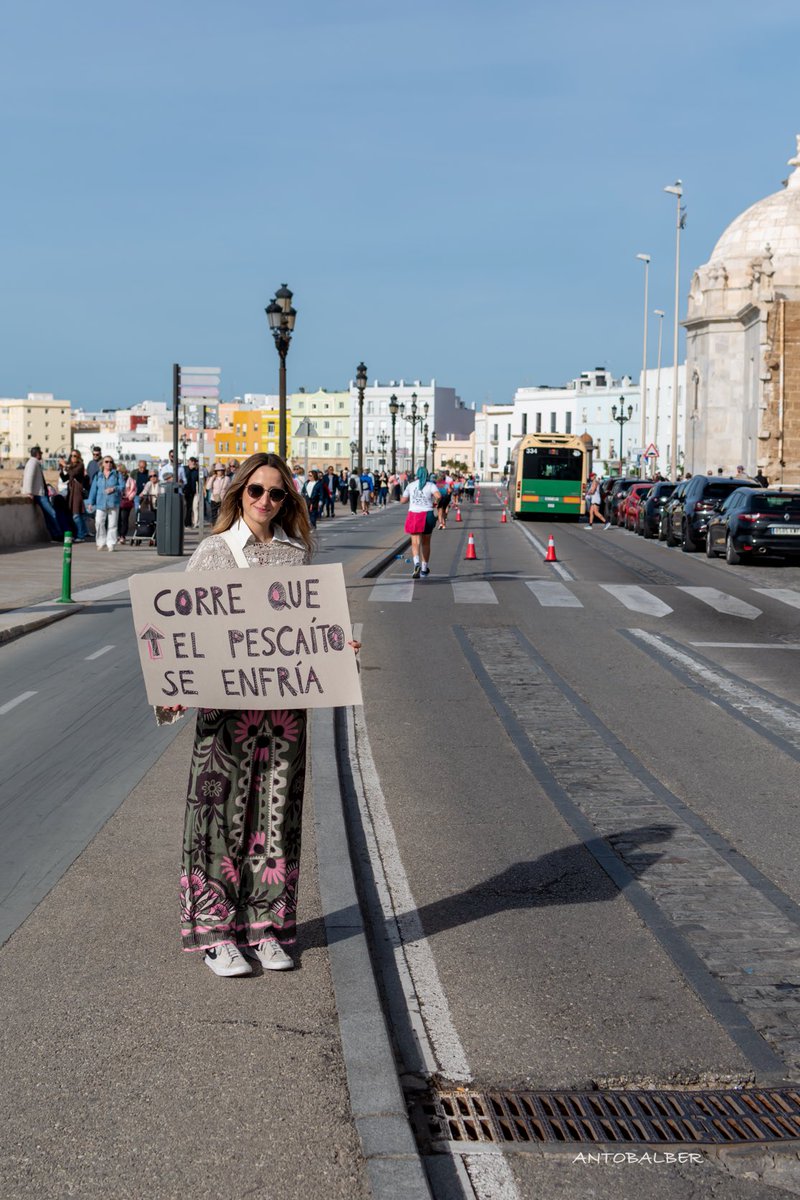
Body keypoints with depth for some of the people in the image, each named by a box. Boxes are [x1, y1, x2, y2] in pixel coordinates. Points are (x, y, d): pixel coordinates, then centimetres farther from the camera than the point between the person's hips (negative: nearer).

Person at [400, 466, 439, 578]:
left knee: (415, 542, -4)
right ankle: (424, 568, 23)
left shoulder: (411, 485, 5)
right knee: (426, 543, 16)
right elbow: (438, 496, -18)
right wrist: (435, 503, 2)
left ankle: (417, 563, -32)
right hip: (427, 515, 0)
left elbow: (402, 500, 8)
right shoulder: (431, 485, 0)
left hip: (414, 515, 0)